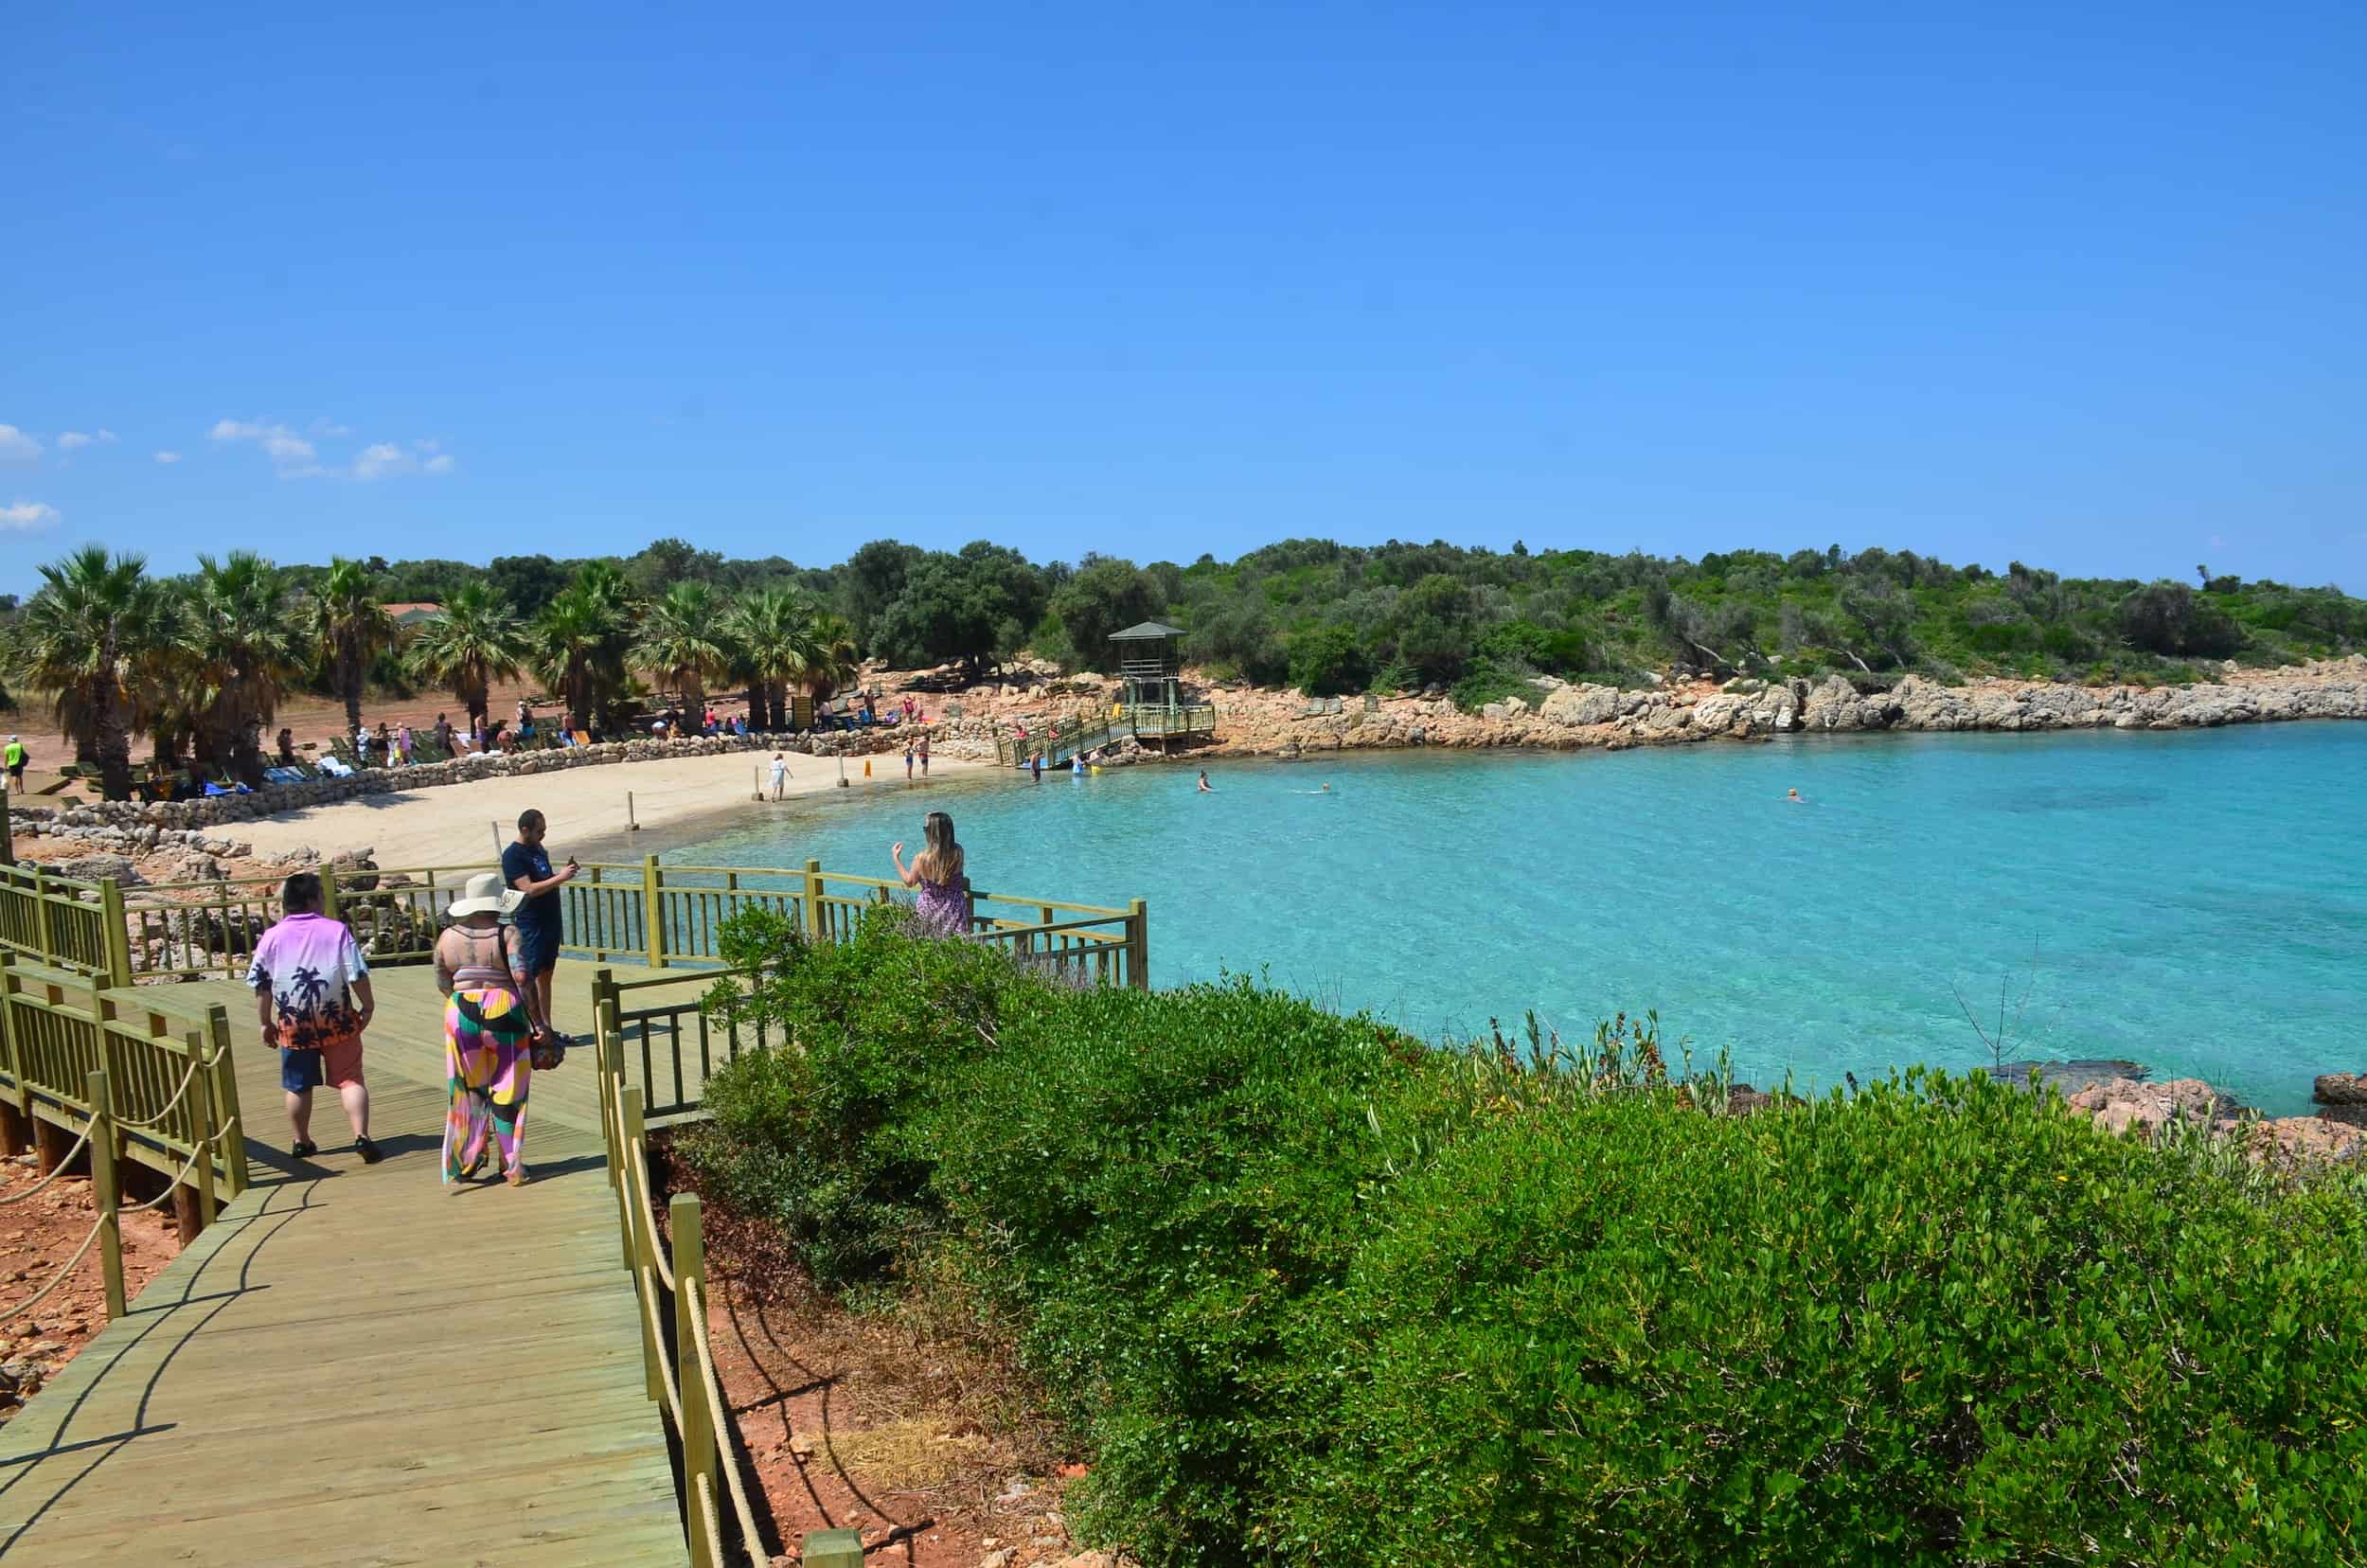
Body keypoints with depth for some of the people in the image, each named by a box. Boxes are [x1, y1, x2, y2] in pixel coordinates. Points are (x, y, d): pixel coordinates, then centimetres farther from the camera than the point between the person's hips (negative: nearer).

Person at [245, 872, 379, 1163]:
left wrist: (266, 1023, 14)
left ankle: (302, 1142, 26)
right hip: (337, 1021, -2)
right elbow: (358, 975, -8)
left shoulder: (272, 937, 2)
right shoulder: (338, 930, -5)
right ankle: (361, 1136, -12)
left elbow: (260, 983, 5)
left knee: (298, 1086, 14)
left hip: (293, 1023, 2)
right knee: (350, 1079, 0)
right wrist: (368, 1007, 5)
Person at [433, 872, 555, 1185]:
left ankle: (463, 1164, 18)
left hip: (461, 1016, 3)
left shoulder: (448, 937, 4)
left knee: (470, 1090, 15)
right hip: (505, 1016, -3)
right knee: (507, 1092, 6)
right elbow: (523, 978, -16)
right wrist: (539, 1023, -12)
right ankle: (512, 1167, 10)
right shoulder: (509, 934, -8)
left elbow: (442, 985, 8)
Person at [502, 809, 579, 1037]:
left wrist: (565, 872, 6)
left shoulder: (539, 849, 13)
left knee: (545, 975, 11)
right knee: (528, 977, -5)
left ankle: (546, 1027, 16)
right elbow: (529, 889, -21)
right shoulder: (513, 855, -13)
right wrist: (560, 877, -20)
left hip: (550, 921, 9)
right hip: (530, 925, -9)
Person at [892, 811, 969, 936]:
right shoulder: (958, 852, -13)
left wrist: (896, 857, 11)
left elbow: (909, 882, 2)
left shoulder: (921, 859, -18)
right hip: (954, 910, 1)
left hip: (929, 909, -1)